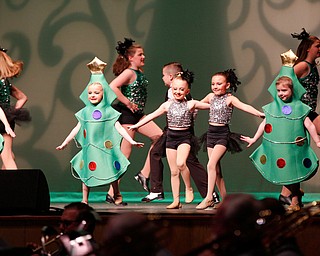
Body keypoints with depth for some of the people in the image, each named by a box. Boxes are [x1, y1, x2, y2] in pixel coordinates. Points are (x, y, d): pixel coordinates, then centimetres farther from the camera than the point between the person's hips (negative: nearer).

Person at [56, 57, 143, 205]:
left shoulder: (109, 112, -1)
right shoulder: (85, 112, 8)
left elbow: (119, 128, -1)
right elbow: (77, 129, 14)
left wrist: (132, 141, -8)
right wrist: (64, 143, 15)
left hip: (105, 148, -3)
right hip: (89, 148, 3)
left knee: (111, 170, 3)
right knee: (87, 171, 4)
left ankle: (117, 196, 23)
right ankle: (84, 200, 11)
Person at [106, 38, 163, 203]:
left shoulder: (139, 72, 12)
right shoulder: (129, 72, -15)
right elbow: (112, 87, -29)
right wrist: (128, 103, -23)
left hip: (138, 114, 9)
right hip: (126, 114, -9)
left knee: (159, 137, -1)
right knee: (125, 154, -7)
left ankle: (144, 174, 3)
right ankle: (112, 193, -3)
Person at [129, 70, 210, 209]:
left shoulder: (191, 104, -2)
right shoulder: (168, 105, 5)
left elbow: (210, 106, 4)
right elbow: (152, 115, 11)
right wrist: (136, 125, 11)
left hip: (185, 136, -3)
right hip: (171, 137, 3)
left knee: (180, 163, -27)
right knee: (174, 171, 5)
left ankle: (189, 188, -5)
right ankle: (176, 200, 9)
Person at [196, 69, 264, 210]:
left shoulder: (230, 99, -7)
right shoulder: (211, 97, 10)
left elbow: (244, 106, -22)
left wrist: (260, 114, -36)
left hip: (223, 134, -6)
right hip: (211, 133, 6)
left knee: (211, 165, -19)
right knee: (216, 169, 5)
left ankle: (208, 198, -18)